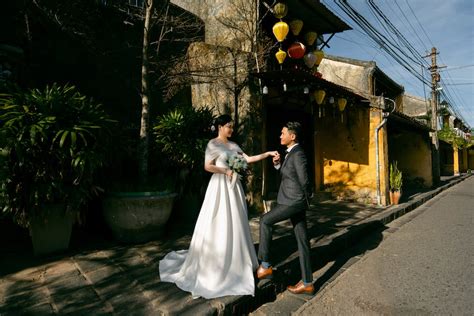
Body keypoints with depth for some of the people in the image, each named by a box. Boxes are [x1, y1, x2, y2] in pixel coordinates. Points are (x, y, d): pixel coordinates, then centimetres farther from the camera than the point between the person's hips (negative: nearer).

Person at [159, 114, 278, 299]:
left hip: (234, 185, 7)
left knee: (235, 222, 10)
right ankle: (215, 261, 14)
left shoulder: (233, 145, 14)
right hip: (220, 185, -7)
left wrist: (268, 154, 2)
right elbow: (208, 166, -11)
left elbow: (248, 159, 8)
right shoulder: (213, 144, -6)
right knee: (219, 224, -2)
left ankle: (234, 260, 24)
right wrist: (226, 171, -19)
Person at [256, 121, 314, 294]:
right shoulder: (291, 153, 14)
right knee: (302, 241, 10)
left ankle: (265, 265, 10)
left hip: (293, 201, -10)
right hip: (294, 201, 10)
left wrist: (307, 196, 0)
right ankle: (307, 283, 19)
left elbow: (304, 181, -19)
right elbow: (286, 175, 21)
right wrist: (277, 164, 4)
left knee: (265, 221, 1)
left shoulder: (298, 154, -17)